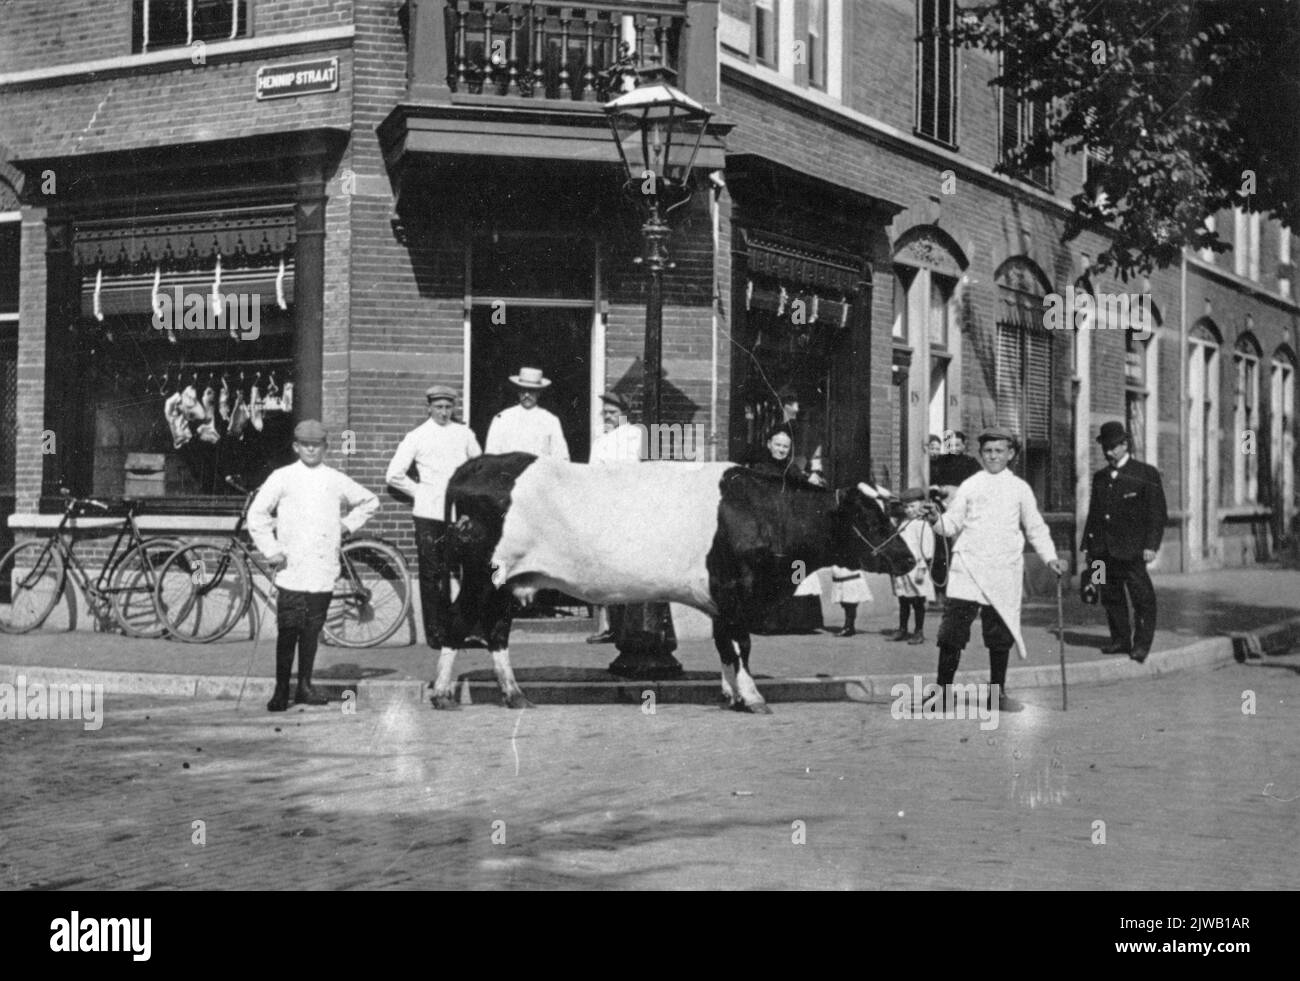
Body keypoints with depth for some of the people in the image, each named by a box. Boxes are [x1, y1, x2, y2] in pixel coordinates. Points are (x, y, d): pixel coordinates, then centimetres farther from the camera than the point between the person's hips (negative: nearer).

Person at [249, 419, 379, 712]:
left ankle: (304, 685, 17)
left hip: (324, 570, 3)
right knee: (288, 631, -5)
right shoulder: (282, 477, 3)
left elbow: (370, 502, 26)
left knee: (312, 630, 7)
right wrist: (272, 551, -4)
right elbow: (257, 514, 1)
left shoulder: (336, 480, 11)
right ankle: (281, 690, 1)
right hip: (291, 569, -3)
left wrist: (348, 524, 14)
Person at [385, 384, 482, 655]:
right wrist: (418, 492, 7)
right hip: (428, 514, -1)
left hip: (458, 513, 1)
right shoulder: (417, 437, 6)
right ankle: (434, 633, 4)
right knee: (431, 576, -1)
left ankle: (455, 630, 5)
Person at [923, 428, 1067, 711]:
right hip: (968, 568, -1)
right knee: (953, 627, -8)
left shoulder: (1019, 488, 11)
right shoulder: (969, 486, 9)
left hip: (1004, 570, 1)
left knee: (1001, 633, 4)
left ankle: (998, 692, 17)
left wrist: (1050, 557, 5)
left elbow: (1036, 528, 16)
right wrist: (936, 520, -13)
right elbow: (952, 525, 8)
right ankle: (943, 691, -3)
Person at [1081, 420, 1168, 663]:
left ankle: (1142, 643, 4)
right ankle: (1120, 640, 16)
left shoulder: (1147, 474, -1)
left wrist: (1151, 545, -12)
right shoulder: (1100, 477, 15)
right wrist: (1087, 546, 14)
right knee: (1110, 597, 7)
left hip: (1131, 550, -5)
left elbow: (1158, 513, -4)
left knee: (1142, 597, -3)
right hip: (1104, 549, 5)